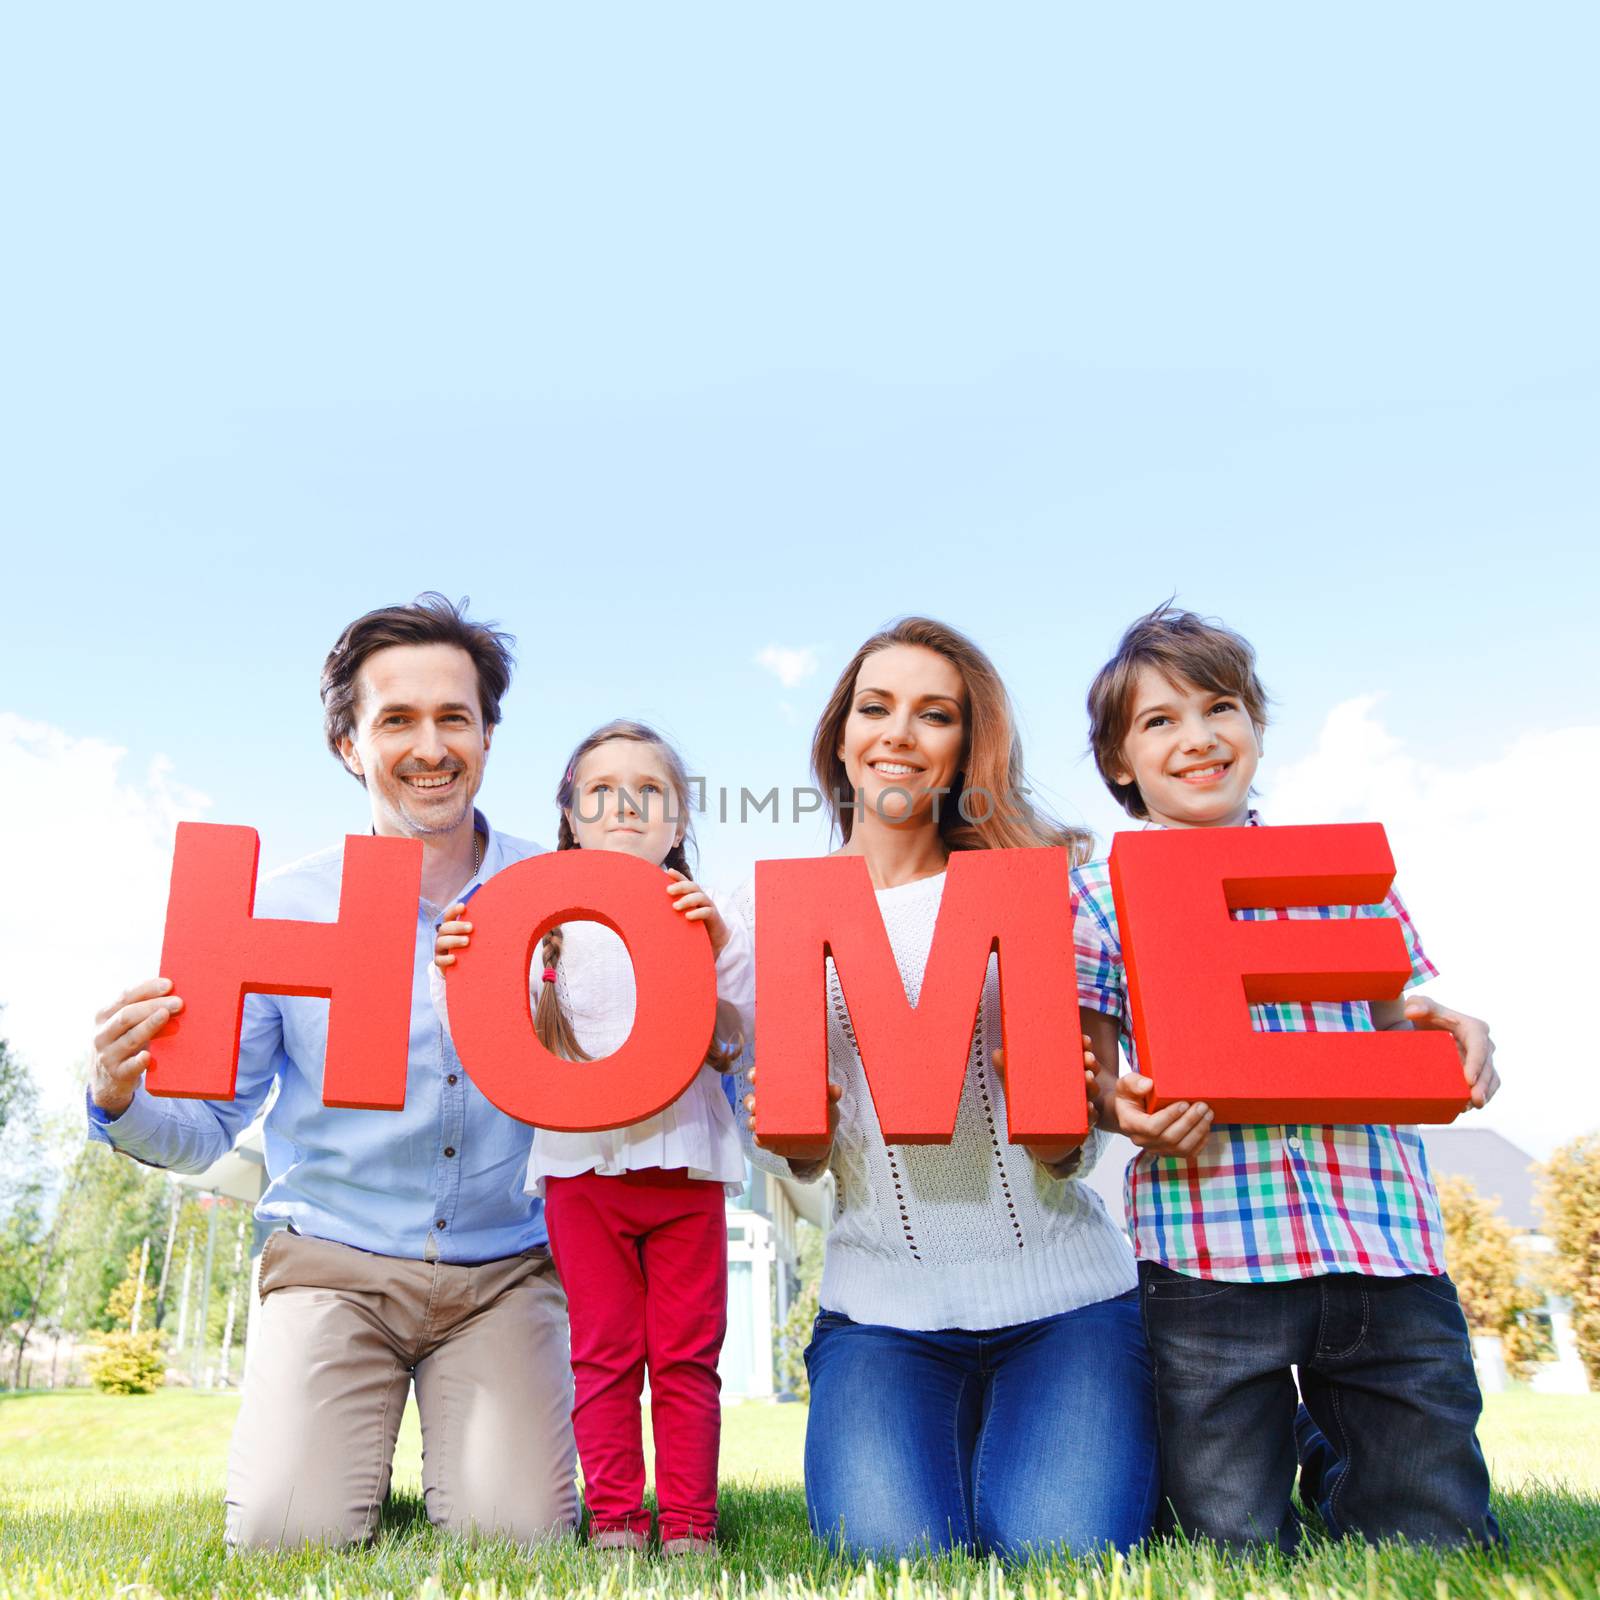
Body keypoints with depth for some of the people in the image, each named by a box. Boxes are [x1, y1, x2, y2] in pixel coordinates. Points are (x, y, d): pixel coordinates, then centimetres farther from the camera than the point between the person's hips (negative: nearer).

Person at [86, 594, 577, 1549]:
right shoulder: (284, 909, -2)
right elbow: (206, 1129, 3)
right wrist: (123, 1100, -20)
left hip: (505, 1269, 0)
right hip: (335, 1260, 1)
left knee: (511, 1536, -13)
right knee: (287, 1533, -13)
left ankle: (467, 1436, 21)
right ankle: (349, 1437, 21)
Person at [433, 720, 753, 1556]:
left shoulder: (705, 917, 4)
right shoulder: (545, 923, 6)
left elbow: (738, 1034, -4)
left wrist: (722, 945, -18)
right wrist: (458, 973, -13)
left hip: (684, 1158, 0)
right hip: (581, 1163, 1)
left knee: (687, 1354, 5)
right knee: (604, 1353, 7)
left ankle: (689, 1522, 17)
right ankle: (614, 1519, 19)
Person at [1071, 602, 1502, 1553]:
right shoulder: (1098, 895, 4)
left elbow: (1398, 1028, 17)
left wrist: (1451, 1033, -6)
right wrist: (1122, 1109, -18)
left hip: (1384, 1242, 3)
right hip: (1209, 1254, -2)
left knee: (1444, 1540, 7)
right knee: (1237, 1552, 4)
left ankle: (1325, 1453, 37)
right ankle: (1265, 1449, 36)